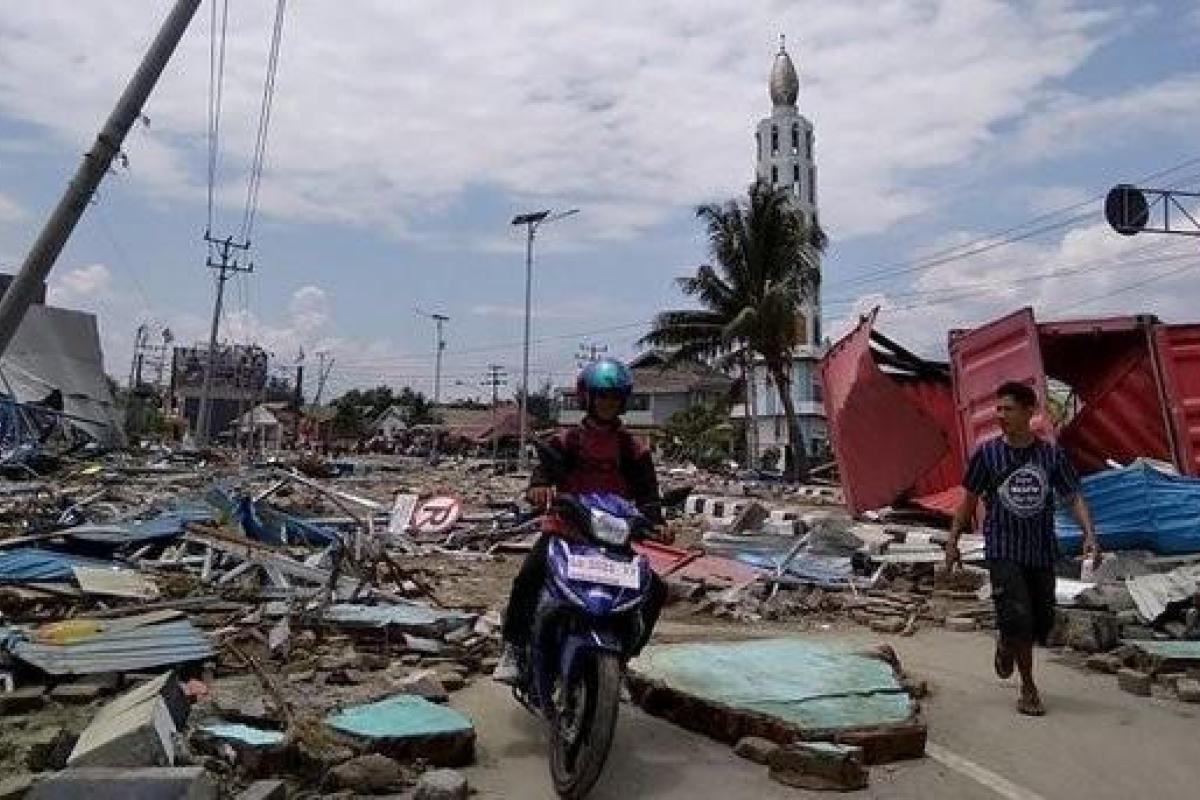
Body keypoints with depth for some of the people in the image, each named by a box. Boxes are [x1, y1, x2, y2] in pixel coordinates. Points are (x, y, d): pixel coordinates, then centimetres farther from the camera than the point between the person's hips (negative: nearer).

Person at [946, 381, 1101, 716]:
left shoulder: (1051, 454, 1)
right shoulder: (987, 453, -3)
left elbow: (1073, 498, 3)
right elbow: (970, 499, 5)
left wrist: (1090, 535, -13)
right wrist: (953, 541, 5)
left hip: (1042, 551, 3)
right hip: (1003, 550, -2)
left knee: (1042, 623, 9)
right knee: (1017, 618, -13)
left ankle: (1006, 644, 41)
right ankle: (1028, 688, 8)